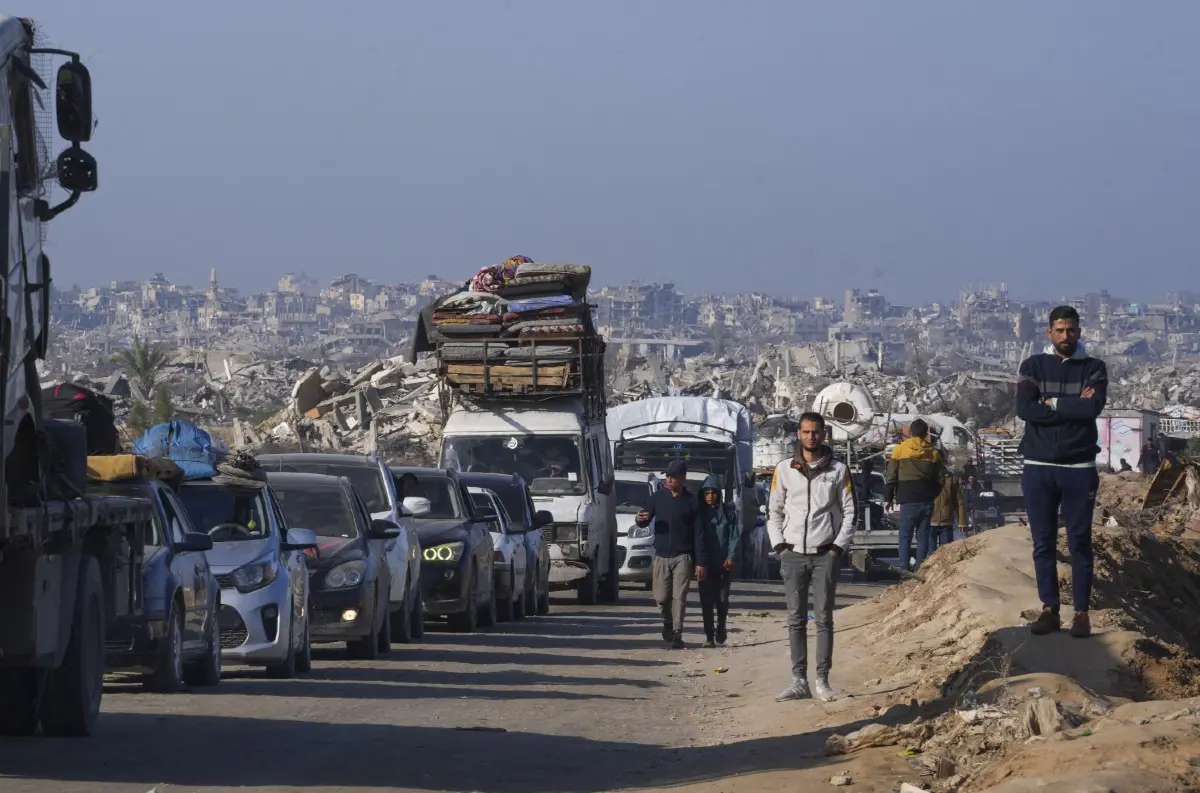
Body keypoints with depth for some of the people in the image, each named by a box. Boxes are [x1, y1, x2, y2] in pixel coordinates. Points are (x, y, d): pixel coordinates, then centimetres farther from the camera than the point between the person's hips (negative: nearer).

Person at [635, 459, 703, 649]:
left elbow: (698, 533, 0)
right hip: (661, 555, 2)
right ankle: (668, 623, 29)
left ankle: (677, 634, -4)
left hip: (683, 557, -2)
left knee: (679, 597, -7)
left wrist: (701, 562, -5)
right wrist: (640, 519, -17)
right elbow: (645, 521, 9)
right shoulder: (659, 497, 6)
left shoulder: (690, 501, 0)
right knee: (662, 597, 2)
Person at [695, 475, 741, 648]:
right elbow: (696, 538, 2)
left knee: (722, 601, 2)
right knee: (706, 602, -2)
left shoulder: (728, 512, 3)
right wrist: (698, 562, -8)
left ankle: (720, 636, 13)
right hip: (705, 565, 1)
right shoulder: (699, 513, 6)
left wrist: (731, 557, -13)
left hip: (723, 564, -1)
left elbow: (735, 536, -1)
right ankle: (709, 636, 2)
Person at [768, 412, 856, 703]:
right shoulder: (784, 470, 7)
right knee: (796, 619, 1)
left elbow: (849, 511, 5)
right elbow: (774, 511, 12)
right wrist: (780, 545, 0)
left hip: (825, 554, -2)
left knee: (824, 618, -2)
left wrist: (838, 546, -5)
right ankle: (799, 681, 2)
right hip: (793, 554, 2)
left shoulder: (838, 471, 3)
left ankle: (822, 679, 0)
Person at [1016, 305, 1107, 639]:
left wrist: (1052, 404, -7)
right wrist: (1074, 406, -10)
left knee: (1079, 542, 1)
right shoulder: (1034, 366, 6)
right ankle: (1049, 610, 10)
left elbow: (1094, 407, -14)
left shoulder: (1094, 368, 4)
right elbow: (1024, 409, -10)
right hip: (1038, 467, 1)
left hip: (1079, 467, -1)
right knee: (1043, 543, 4)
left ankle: (1081, 612, 4)